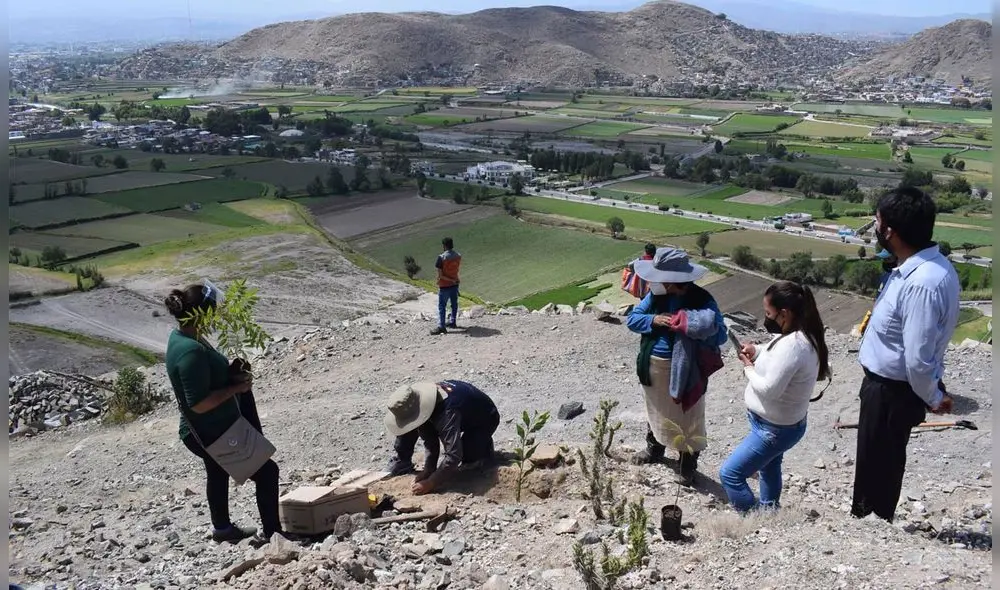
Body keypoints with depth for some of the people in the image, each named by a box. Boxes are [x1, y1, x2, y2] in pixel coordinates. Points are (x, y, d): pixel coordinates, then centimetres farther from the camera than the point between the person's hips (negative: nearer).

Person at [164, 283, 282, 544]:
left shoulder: (180, 336, 0)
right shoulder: (192, 351, -32)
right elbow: (199, 403, -32)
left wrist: (232, 374, 0)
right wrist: (236, 387, -23)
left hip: (211, 431, 11)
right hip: (213, 434, -11)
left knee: (218, 474, 30)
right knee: (266, 471, -1)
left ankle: (223, 528, 50)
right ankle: (273, 534, 9)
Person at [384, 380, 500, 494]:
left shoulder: (447, 412, -45)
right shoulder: (419, 404, -20)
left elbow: (453, 456, -47)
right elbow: (430, 440, -9)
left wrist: (430, 483, -42)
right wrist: (428, 470, -18)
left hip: (485, 417, -7)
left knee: (469, 460, -27)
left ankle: (484, 446, 5)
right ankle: (402, 462, 7)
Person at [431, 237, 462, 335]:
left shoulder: (441, 257, -19)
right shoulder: (458, 256, -2)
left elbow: (440, 275, -19)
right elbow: (457, 269, 8)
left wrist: (452, 280, -12)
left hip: (444, 285, -6)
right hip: (455, 284, 6)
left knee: (442, 306, -1)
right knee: (454, 304, 18)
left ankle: (441, 327, -4)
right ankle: (453, 322, 31)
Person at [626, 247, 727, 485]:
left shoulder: (702, 300, -20)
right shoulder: (656, 295, -6)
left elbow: (720, 335, -23)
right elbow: (632, 319, 0)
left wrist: (687, 327, -35)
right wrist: (653, 320, -20)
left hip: (684, 370, -5)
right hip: (653, 366, 5)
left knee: (687, 417, 11)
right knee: (655, 410, 25)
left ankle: (688, 465, 30)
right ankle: (654, 450, 49)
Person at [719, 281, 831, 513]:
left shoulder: (792, 344, -33)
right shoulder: (799, 336, -2)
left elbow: (768, 389, -32)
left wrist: (749, 368, -14)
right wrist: (758, 353, -1)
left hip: (775, 429, -10)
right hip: (778, 423, 10)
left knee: (730, 474, -4)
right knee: (769, 469, 29)